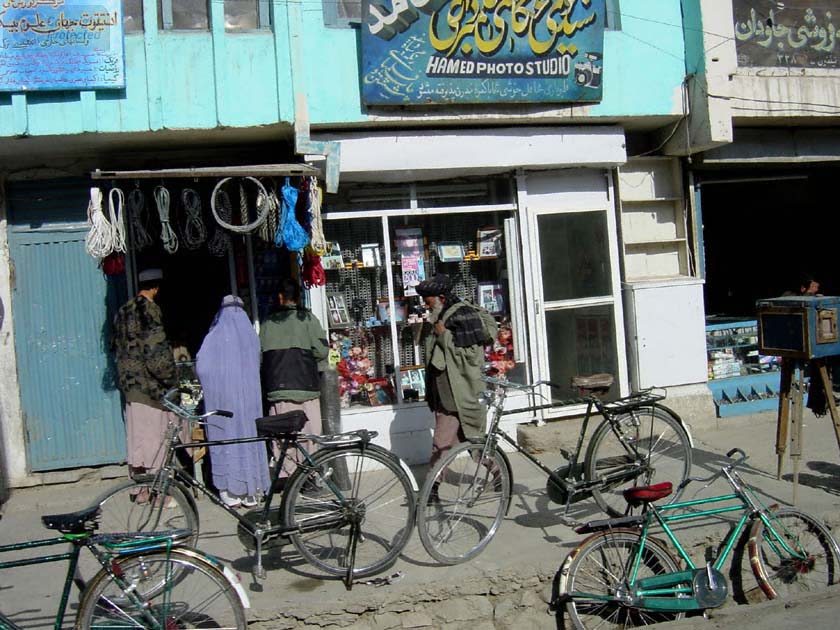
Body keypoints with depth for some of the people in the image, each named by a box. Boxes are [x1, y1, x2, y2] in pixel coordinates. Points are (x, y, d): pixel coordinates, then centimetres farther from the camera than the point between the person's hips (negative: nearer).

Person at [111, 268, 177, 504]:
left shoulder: (123, 311, 13)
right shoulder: (150, 310, -14)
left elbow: (116, 345, 20)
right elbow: (157, 350, -19)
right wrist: (170, 380, -10)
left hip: (129, 382, 8)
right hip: (150, 384, -8)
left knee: (136, 434, 13)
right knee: (156, 433, -1)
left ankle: (141, 488, 20)